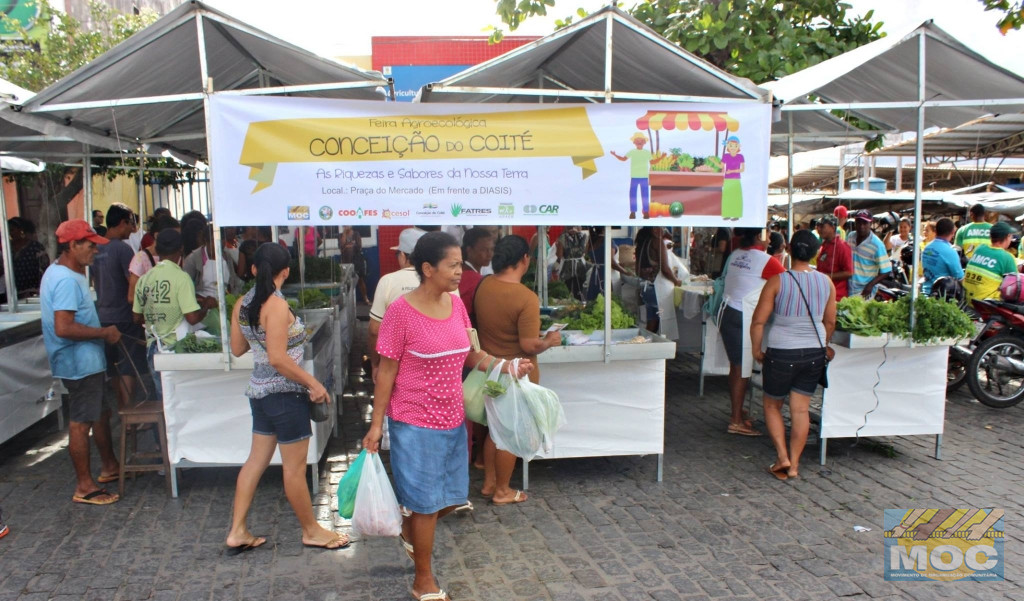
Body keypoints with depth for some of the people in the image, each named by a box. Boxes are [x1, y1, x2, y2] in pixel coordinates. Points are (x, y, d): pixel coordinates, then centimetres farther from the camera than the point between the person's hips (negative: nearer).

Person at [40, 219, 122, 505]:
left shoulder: (59, 273, 11)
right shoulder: (67, 280, -23)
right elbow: (63, 328, -30)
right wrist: (104, 333, -21)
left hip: (85, 361, 11)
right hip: (79, 363, -11)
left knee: (102, 411, 21)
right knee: (82, 422, -1)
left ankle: (109, 466, 37)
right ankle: (84, 487, 9)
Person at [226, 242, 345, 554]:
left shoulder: (242, 304, 3)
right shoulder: (277, 305, -20)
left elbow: (237, 349, 12)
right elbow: (278, 358, -24)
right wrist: (313, 383, -17)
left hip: (259, 390, 8)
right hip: (284, 393, -8)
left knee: (256, 460, 17)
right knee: (295, 468, 5)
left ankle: (237, 532, 25)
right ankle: (311, 531, 21)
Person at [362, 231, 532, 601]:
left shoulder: (456, 303, 1)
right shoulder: (401, 311, -17)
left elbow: (468, 354, 10)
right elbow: (386, 371, -11)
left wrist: (506, 367, -5)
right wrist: (376, 425, -9)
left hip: (453, 419, 6)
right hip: (416, 423, -6)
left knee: (453, 498, 17)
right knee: (426, 502, 7)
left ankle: (409, 529, 48)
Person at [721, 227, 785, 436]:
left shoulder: (735, 255, 8)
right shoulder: (765, 260, -13)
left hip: (728, 314, 7)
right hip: (745, 319, -7)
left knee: (736, 366, 16)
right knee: (742, 369, -1)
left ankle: (737, 412, 28)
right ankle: (736, 421, 4)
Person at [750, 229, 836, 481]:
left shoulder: (777, 281, -12)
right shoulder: (826, 282, 0)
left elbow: (758, 321, -12)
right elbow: (830, 322, 10)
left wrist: (756, 349, 2)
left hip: (781, 353, -4)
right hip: (814, 353, 4)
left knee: (772, 405, 15)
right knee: (800, 409, 11)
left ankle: (782, 457, 6)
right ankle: (793, 465, 16)